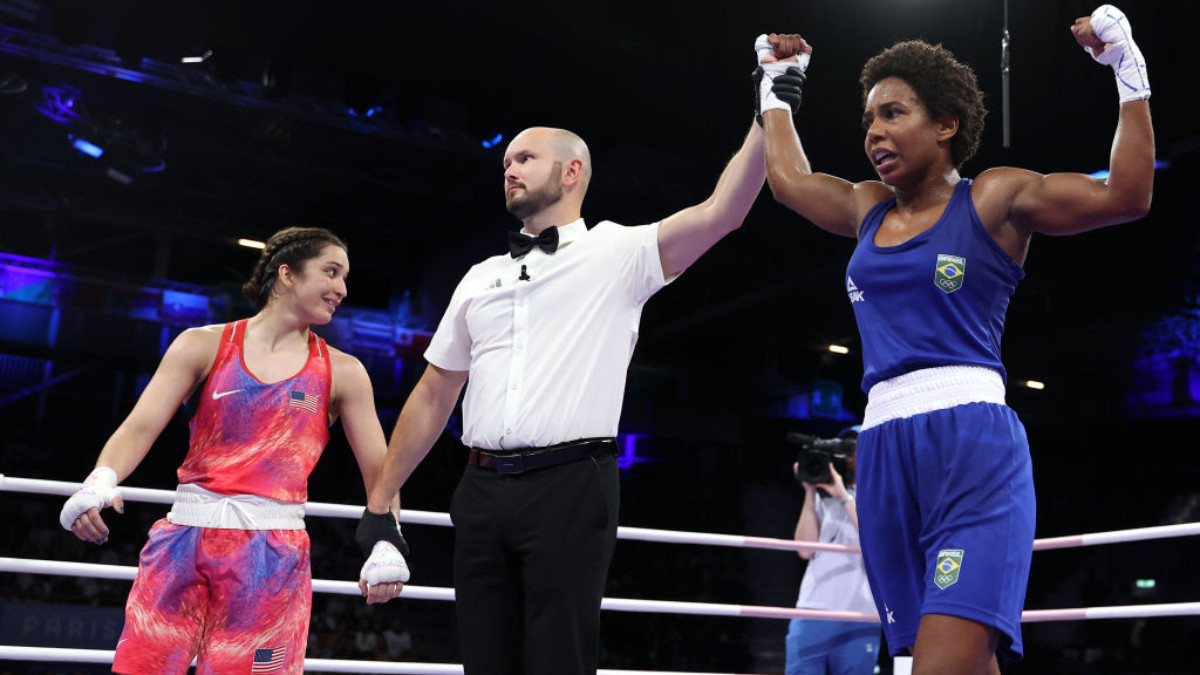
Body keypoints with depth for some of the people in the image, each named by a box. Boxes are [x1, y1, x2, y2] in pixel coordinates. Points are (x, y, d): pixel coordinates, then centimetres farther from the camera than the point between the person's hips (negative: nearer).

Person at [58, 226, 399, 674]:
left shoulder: (342, 373, 8)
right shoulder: (204, 345, 7)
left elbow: (379, 470, 5)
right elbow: (141, 425, -2)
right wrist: (101, 481, -22)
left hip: (273, 555, 0)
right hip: (185, 536, 0)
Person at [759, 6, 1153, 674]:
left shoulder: (995, 197, 6)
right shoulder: (869, 209, 20)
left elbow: (1125, 193, -2)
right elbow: (789, 178, 36)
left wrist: (1130, 74, -2)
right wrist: (780, 86, 43)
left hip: (972, 442, -5)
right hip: (885, 448, 6)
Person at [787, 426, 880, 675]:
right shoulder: (824, 497, 15)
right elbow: (806, 549, 4)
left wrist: (844, 496, -9)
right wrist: (810, 493, 1)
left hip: (858, 618, -2)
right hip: (812, 612, 2)